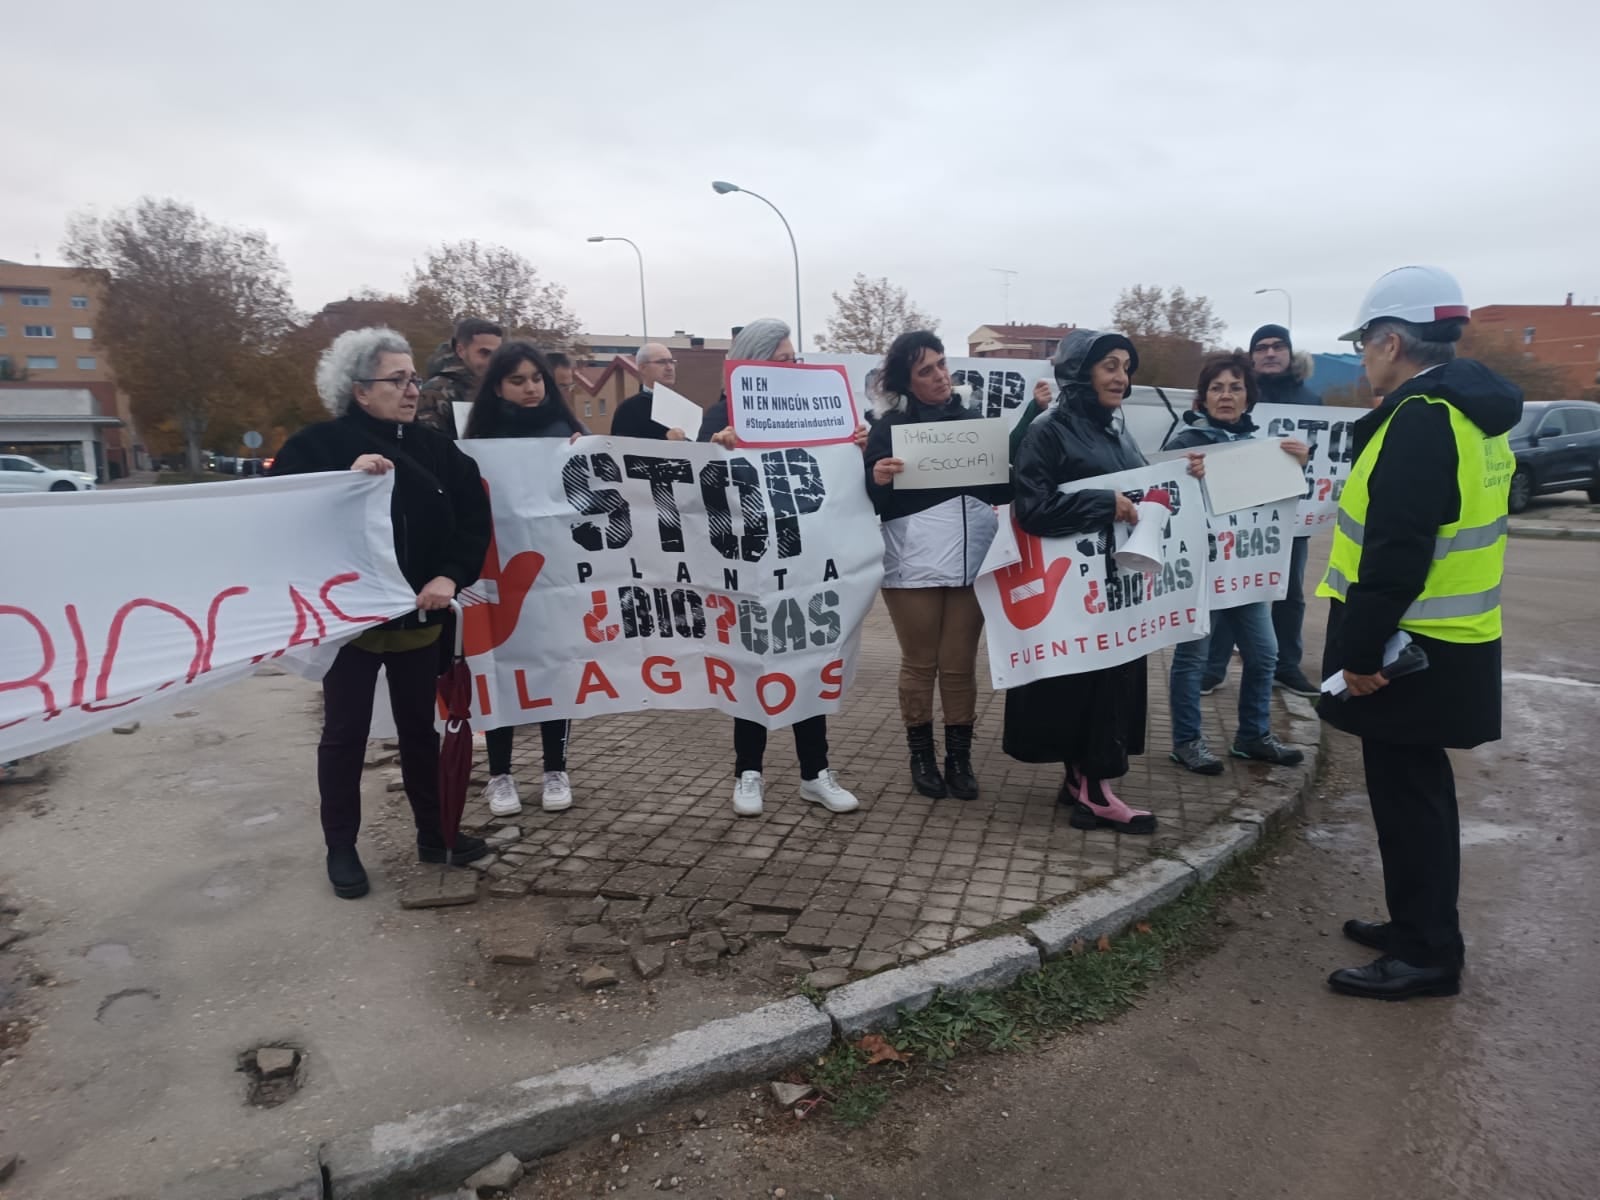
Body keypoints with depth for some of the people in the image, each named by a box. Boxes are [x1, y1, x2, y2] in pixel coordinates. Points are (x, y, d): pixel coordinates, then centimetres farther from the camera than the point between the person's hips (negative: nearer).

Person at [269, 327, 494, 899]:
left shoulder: (434, 447, 4)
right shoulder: (318, 445, -7)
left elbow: (473, 519, -2)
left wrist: (451, 576, -16)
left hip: (419, 618, 4)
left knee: (420, 727, 15)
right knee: (345, 734, 9)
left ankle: (433, 834, 30)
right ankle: (341, 848, 24)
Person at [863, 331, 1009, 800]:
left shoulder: (975, 419, 11)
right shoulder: (890, 426, 0)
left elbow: (1004, 488, 13)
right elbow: (874, 503, -4)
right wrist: (878, 479, -24)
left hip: (972, 560, 3)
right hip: (914, 564, -3)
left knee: (961, 664, 8)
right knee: (919, 664, 7)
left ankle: (959, 757, 19)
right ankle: (921, 756, 21)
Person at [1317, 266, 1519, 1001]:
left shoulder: (1421, 418, -20)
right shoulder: (1468, 411, 12)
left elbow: (1398, 550, -26)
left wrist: (1360, 651, -21)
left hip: (1408, 648, -10)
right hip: (1441, 642, 10)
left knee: (1405, 793, 1)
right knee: (1416, 788, 18)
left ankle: (1426, 954, 13)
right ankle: (1420, 928, 31)